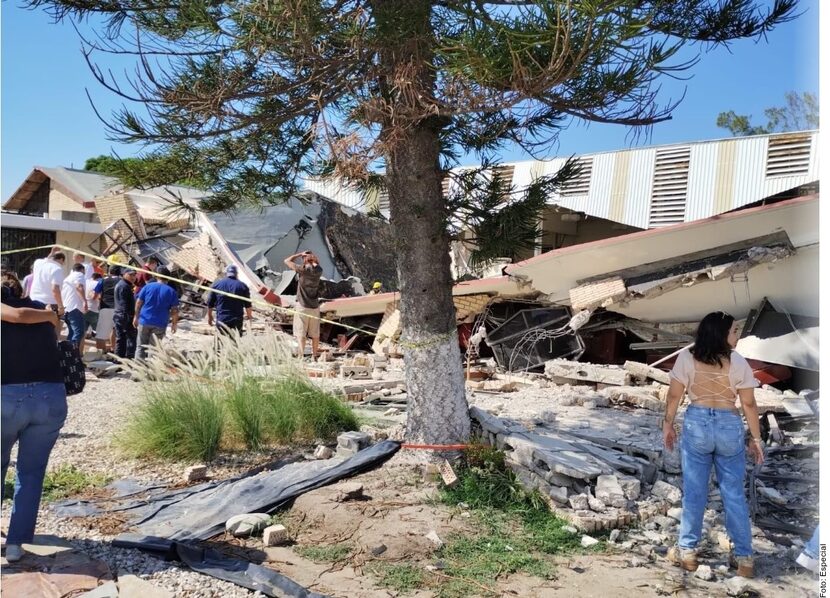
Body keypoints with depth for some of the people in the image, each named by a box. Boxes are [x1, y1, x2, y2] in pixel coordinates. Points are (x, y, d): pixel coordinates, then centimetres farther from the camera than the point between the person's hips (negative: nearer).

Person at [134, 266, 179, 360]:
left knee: (141, 347, 11)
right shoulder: (171, 292, -2)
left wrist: (136, 317, 13)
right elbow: (175, 310, -5)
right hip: (160, 324, -1)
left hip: (144, 321, 1)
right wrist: (174, 324, 6)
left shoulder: (148, 287, 0)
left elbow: (138, 303, 2)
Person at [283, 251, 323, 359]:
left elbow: (287, 261, -4)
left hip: (302, 306, -4)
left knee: (301, 333, -1)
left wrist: (300, 254, 1)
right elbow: (317, 264, 24)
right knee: (315, 334, 11)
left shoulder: (302, 270, -13)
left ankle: (301, 355, -9)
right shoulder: (318, 271, 0)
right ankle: (314, 356, 18)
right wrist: (313, 257, 10)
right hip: (315, 307, 4)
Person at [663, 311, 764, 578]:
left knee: (694, 491, 10)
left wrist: (668, 424, 11)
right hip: (729, 426, 0)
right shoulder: (738, 362, -7)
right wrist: (756, 438, 6)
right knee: (734, 494, 10)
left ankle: (687, 551, 19)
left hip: (696, 424, 0)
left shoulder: (686, 358, -5)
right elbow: (749, 404, -3)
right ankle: (744, 557, 17)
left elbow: (674, 396, -2)